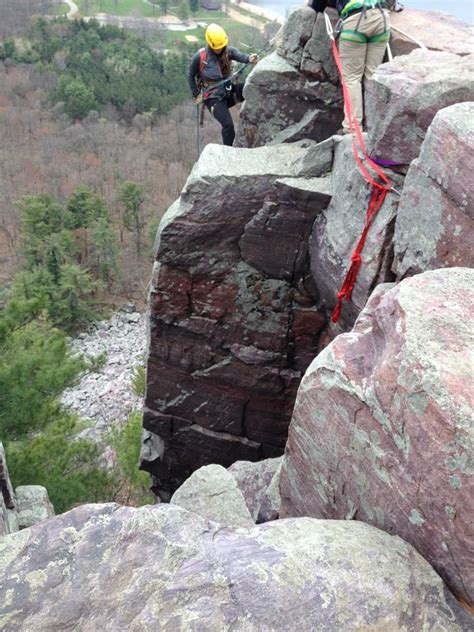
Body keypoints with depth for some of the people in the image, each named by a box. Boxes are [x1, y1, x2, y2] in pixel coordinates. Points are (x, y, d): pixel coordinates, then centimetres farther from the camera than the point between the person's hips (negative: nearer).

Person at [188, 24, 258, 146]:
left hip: (228, 91, 4)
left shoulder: (228, 51, -3)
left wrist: (250, 58, -46)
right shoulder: (200, 56, -10)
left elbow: (240, 56, -24)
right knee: (228, 125, -23)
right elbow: (190, 76, 5)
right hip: (213, 97, -4)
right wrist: (196, 95, 3)